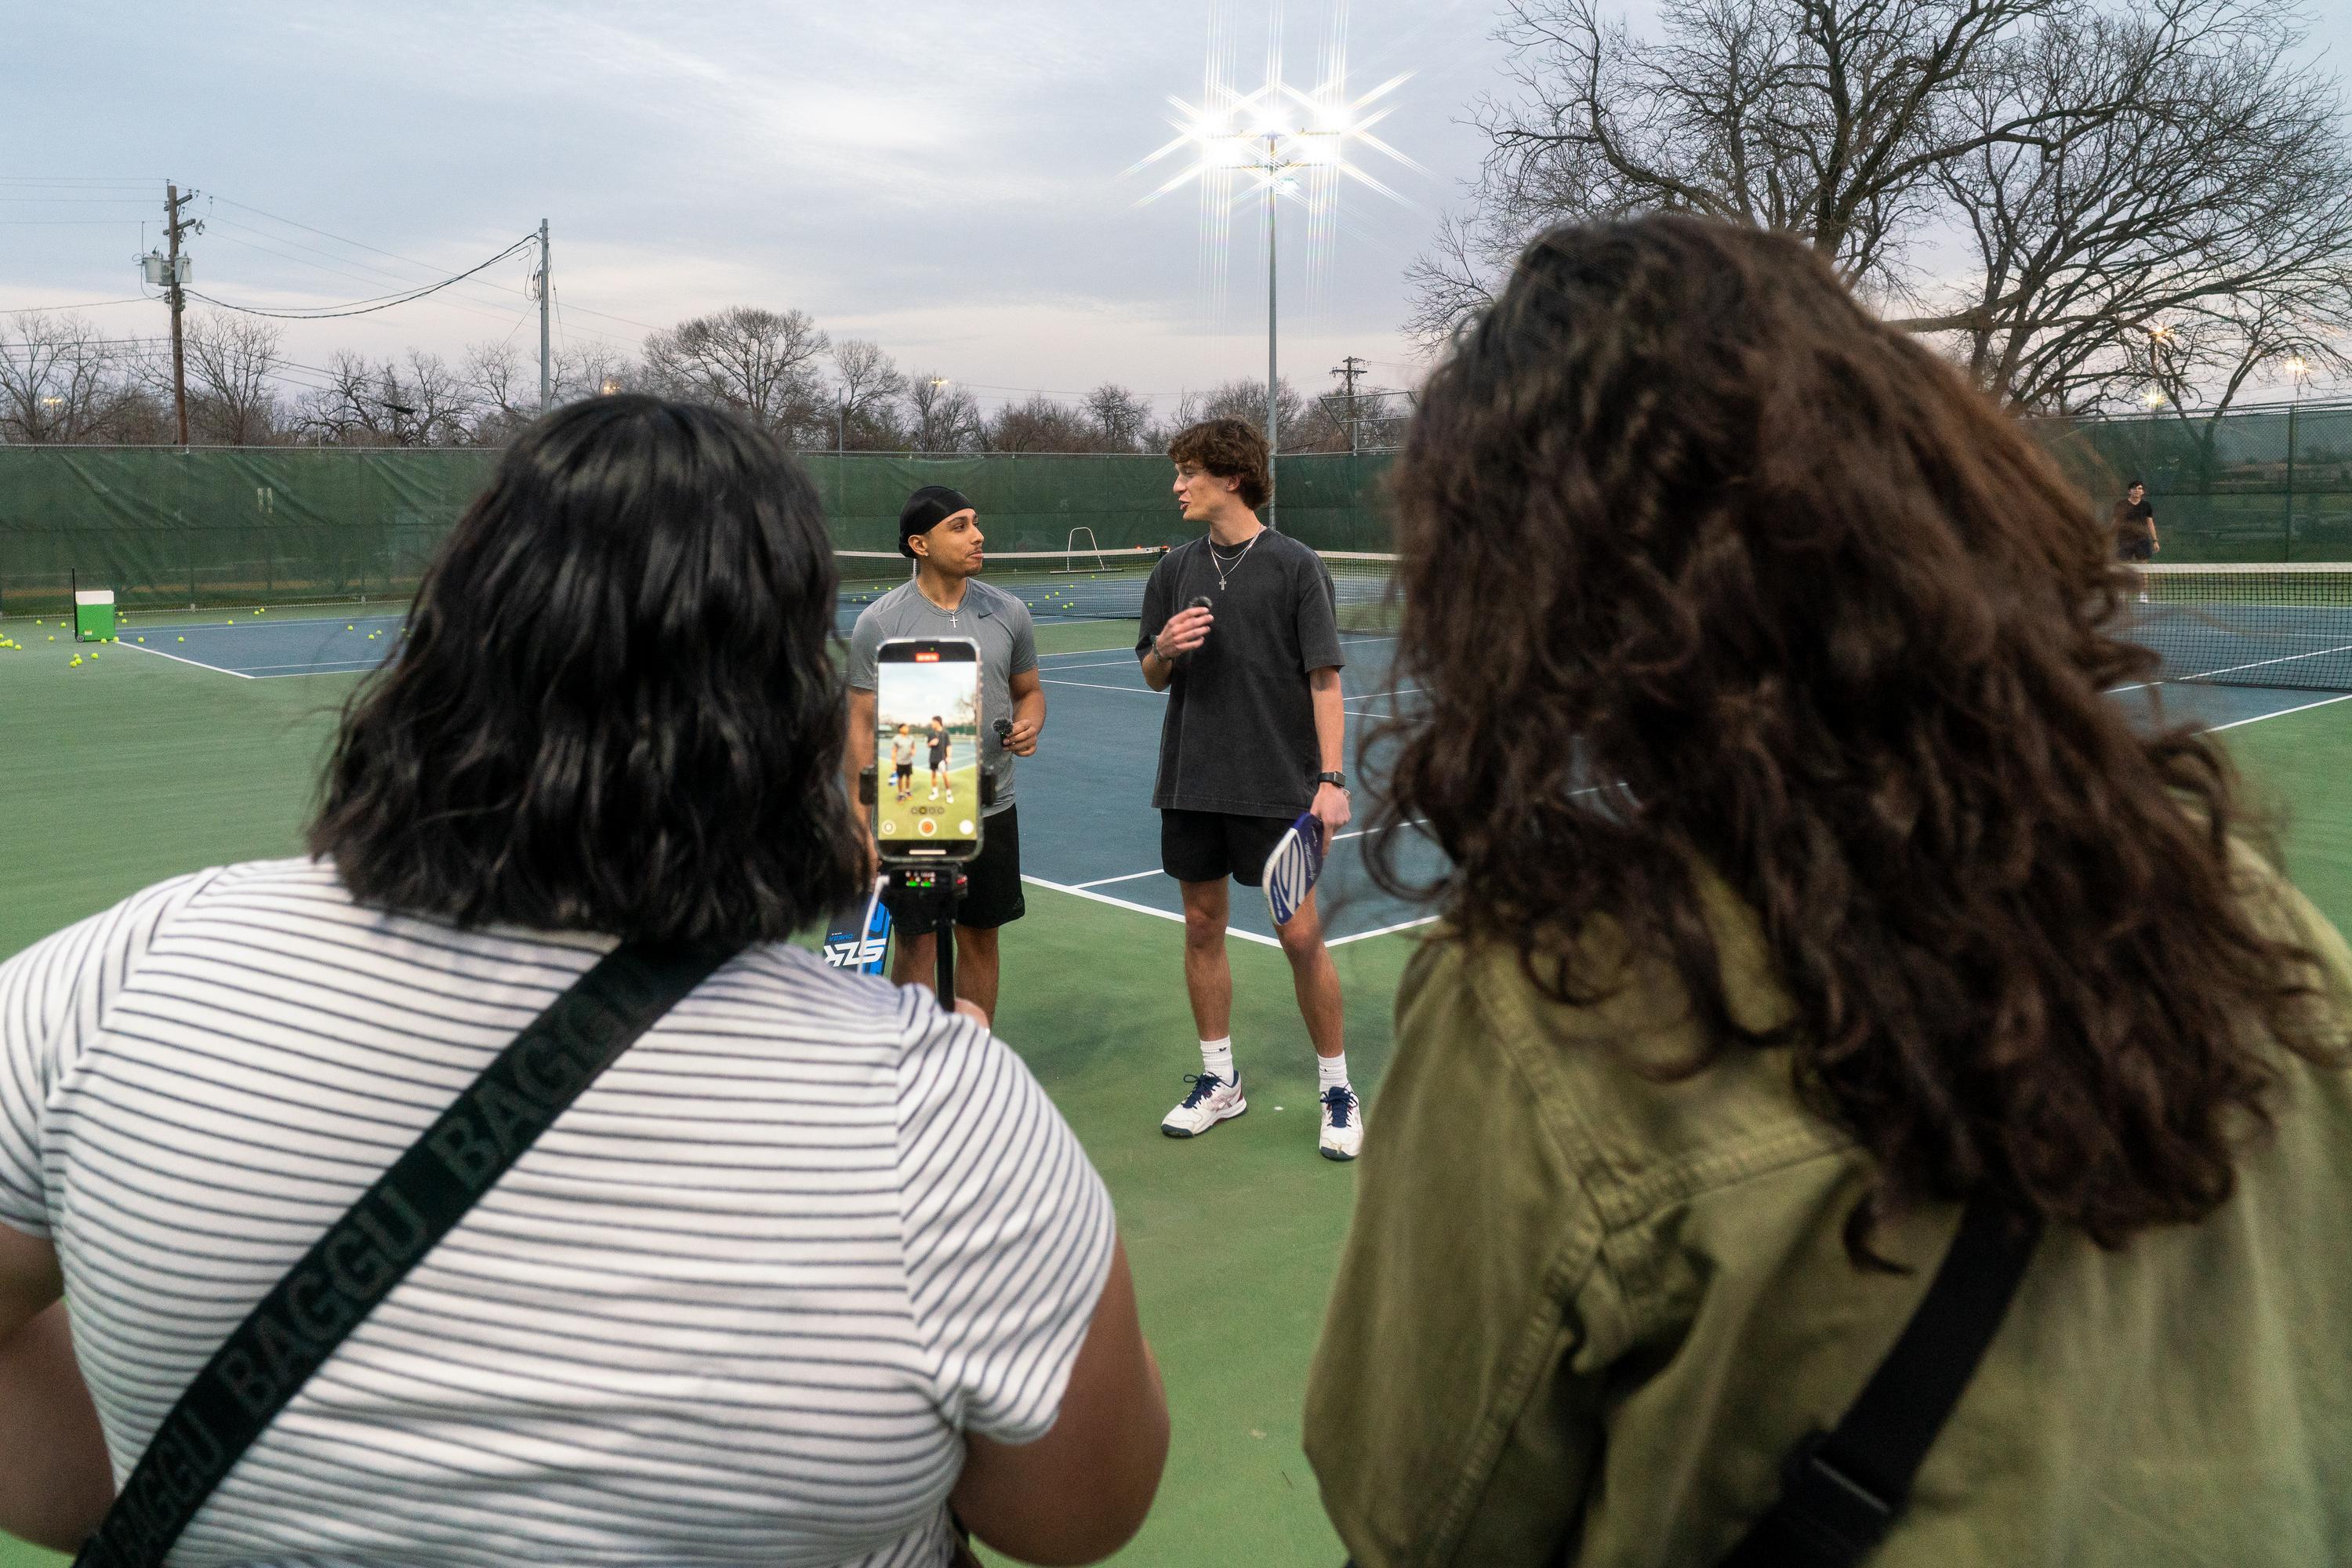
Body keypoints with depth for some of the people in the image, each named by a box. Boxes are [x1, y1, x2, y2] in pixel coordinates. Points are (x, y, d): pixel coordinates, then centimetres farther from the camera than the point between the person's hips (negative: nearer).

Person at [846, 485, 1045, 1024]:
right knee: (917, 946, 3)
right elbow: (863, 725, -5)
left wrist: (1029, 724, -9)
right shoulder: (878, 623, -7)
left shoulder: (1008, 613, 2)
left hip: (991, 809, 4)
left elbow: (1028, 690, 15)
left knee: (981, 939, 13)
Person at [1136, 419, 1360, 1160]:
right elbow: (1152, 677, 13)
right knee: (1202, 928, 11)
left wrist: (1331, 778, -13)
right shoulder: (1175, 569, 8)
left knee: (1301, 937, -2)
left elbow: (1324, 679, -6)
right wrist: (1165, 650, -10)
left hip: (1277, 786, -5)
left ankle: (1336, 1088, 15)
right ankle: (1219, 1080, 27)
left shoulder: (1294, 565, -6)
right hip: (1192, 784, 5)